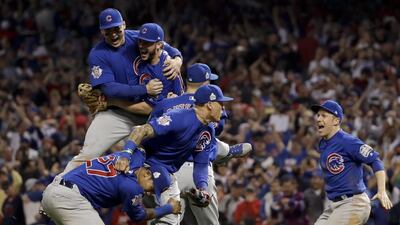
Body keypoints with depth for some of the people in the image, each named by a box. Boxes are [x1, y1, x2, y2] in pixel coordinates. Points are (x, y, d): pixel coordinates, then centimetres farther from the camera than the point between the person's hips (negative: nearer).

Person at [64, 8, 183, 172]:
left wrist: (176, 60, -20)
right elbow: (109, 89, -21)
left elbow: (169, 49, 6)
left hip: (147, 112, 3)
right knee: (86, 156, -12)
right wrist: (145, 90, -28)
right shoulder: (98, 54, -12)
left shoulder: (139, 38, -2)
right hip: (115, 114, -3)